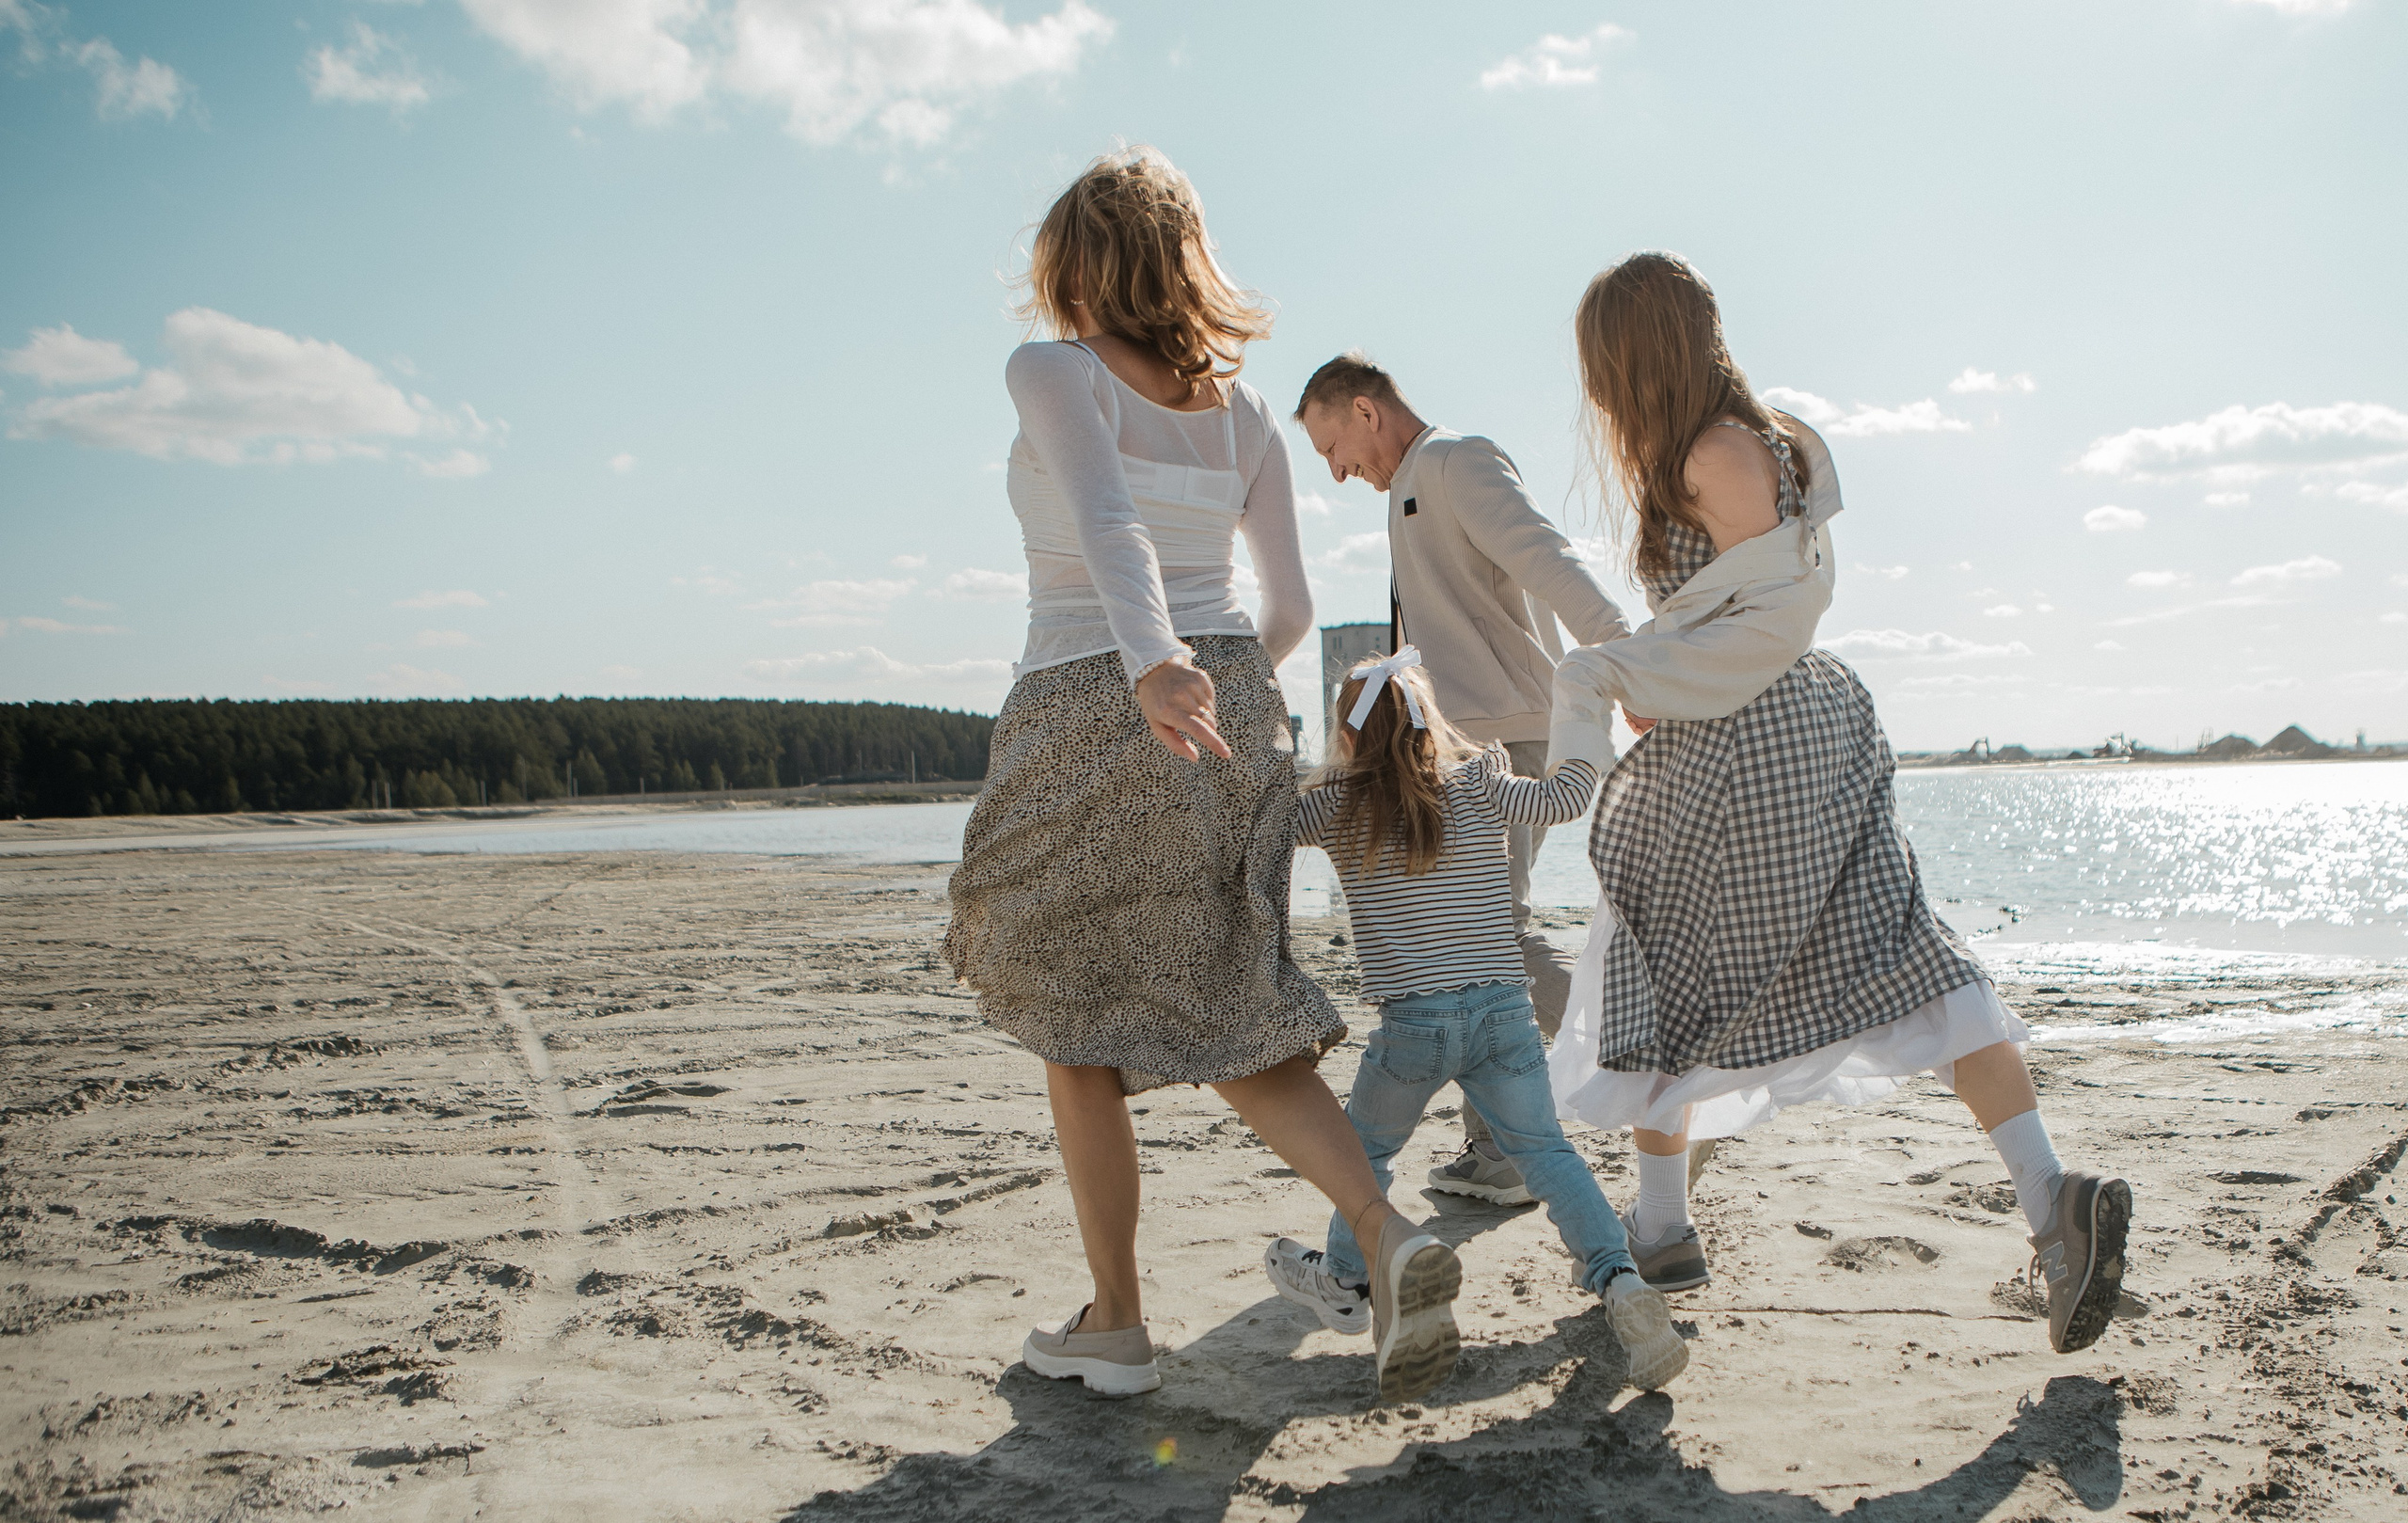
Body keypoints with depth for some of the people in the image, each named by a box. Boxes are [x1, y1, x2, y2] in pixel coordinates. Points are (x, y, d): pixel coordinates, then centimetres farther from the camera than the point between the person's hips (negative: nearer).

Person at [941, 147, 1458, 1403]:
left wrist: (1153, 666, -39)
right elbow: (1291, 606, 14)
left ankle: (1113, 1323, 16)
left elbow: (1107, 519, -24)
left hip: (1087, 706, -5)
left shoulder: (1051, 373, -4)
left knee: (1076, 1031, 9)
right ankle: (1388, 1230, -8)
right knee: (1226, 1020, 10)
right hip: (1229, 708, 5)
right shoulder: (1242, 409, 12)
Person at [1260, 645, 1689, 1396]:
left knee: (1364, 1145, 20)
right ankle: (1619, 1279, -6)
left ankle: (1347, 1281, 35)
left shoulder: (1336, 808, -1)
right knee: (1543, 1148, 10)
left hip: (1412, 1020, -2)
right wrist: (1583, 711, 25)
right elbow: (1565, 797, 13)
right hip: (1505, 1010, 2)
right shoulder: (1482, 787, 5)